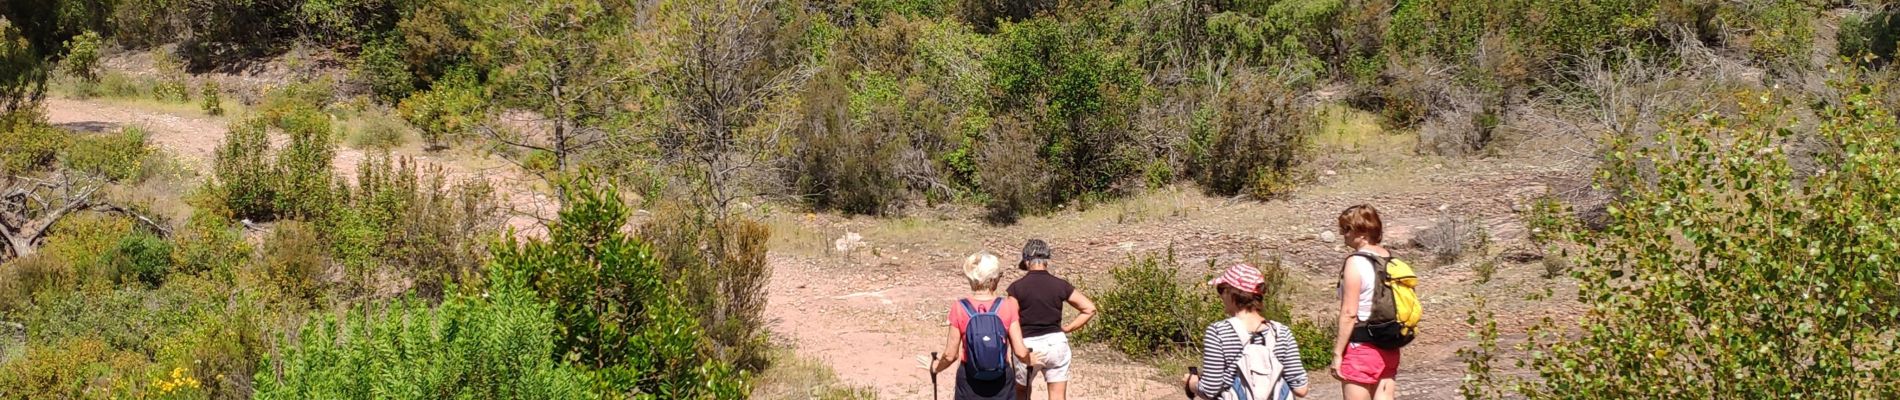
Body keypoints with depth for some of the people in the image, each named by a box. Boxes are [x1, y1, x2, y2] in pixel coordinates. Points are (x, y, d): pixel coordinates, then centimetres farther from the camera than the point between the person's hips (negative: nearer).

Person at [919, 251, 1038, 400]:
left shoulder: (959, 308, -10)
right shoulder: (1007, 306, -10)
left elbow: (950, 355, -6)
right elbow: (1020, 352, -9)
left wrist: (935, 367, 14)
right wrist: (1031, 358, 13)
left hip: (969, 381, 0)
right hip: (1000, 381, 0)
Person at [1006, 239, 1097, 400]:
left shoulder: (1017, 287, -8)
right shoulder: (1060, 285, -1)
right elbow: (1090, 309, -2)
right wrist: (1067, 328, 4)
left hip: (1028, 345, -2)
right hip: (1056, 343, 2)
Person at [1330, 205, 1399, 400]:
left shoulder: (1356, 263, -15)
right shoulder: (1390, 259, 7)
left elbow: (1349, 313, -17)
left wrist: (1337, 353, -12)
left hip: (1361, 348, -7)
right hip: (1389, 348, 7)